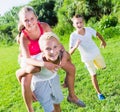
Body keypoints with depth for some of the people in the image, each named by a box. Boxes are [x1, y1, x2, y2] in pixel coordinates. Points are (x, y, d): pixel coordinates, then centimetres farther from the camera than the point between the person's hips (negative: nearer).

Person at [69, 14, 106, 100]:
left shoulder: (89, 29, -21)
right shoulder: (73, 36, -28)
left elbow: (97, 34, 3)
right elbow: (70, 53, -31)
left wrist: (103, 41, 18)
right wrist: (75, 46, -50)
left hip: (96, 53, 4)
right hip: (87, 57, -3)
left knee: (103, 67, 21)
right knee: (94, 75, 4)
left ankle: (90, 65, 48)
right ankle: (99, 93, 22)